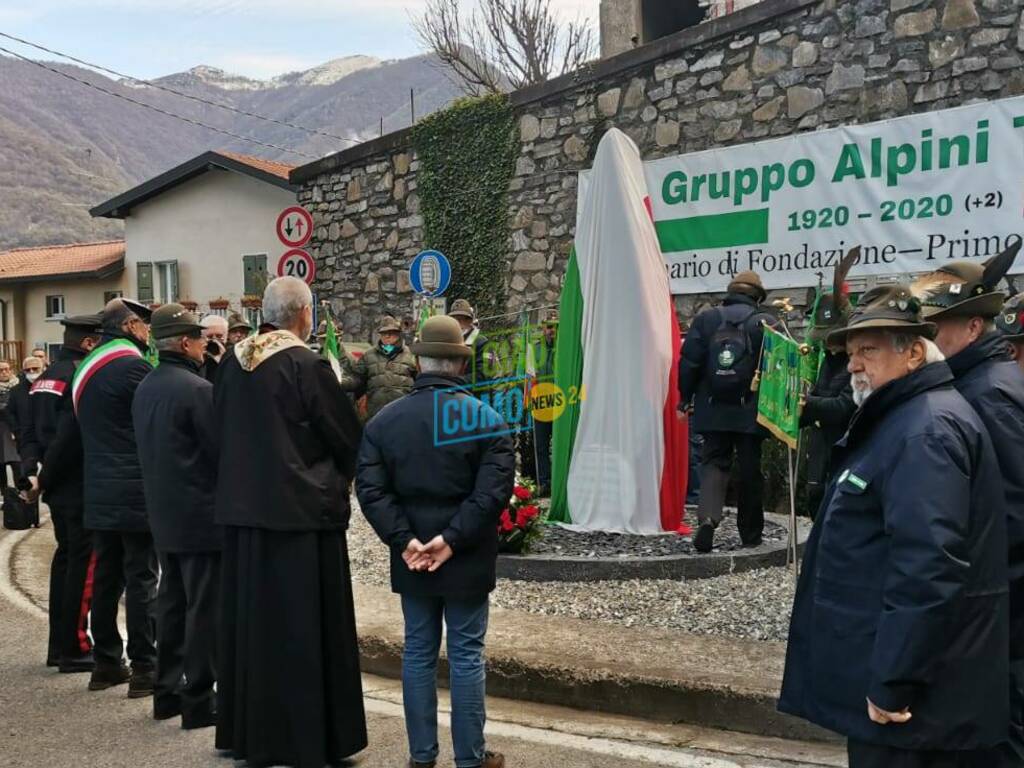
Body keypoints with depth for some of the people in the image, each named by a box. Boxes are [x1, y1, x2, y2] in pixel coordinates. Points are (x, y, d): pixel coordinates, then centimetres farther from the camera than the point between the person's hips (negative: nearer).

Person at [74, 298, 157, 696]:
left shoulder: (87, 366, 15)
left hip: (99, 493, 8)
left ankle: (106, 663, 19)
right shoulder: (132, 364, -13)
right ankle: (144, 668, 1)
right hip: (136, 491, -8)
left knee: (106, 577, 12)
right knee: (141, 578, -3)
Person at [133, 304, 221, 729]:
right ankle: (198, 700, 5)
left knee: (172, 601, 16)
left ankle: (167, 691, 25)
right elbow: (221, 449, -15)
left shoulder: (145, 388, 8)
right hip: (201, 514, -8)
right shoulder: (197, 389, -18)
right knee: (204, 607, -1)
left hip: (163, 514, 8)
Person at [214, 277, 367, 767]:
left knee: (252, 617, 15)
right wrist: (339, 478, 11)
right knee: (303, 626, 3)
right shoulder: (308, 366, -15)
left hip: (243, 509, 6)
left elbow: (220, 432, 12)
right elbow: (348, 438, -9)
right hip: (301, 510, -6)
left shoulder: (233, 364, 3)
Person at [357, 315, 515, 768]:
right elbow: (494, 492, -17)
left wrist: (404, 540, -9)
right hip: (467, 560, -2)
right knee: (466, 654, 6)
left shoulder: (384, 420, 1)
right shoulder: (485, 418, -8)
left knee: (418, 652, 12)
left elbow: (370, 490, -7)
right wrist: (452, 538, -15)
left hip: (410, 559, 3)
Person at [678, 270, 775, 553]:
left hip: (713, 409, 1)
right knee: (750, 469, 9)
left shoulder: (705, 318, 3)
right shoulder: (767, 322, -2)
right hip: (751, 411, -1)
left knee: (713, 462, 6)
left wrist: (685, 398, 8)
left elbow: (689, 362, 0)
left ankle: (707, 517, -17)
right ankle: (750, 533, 18)